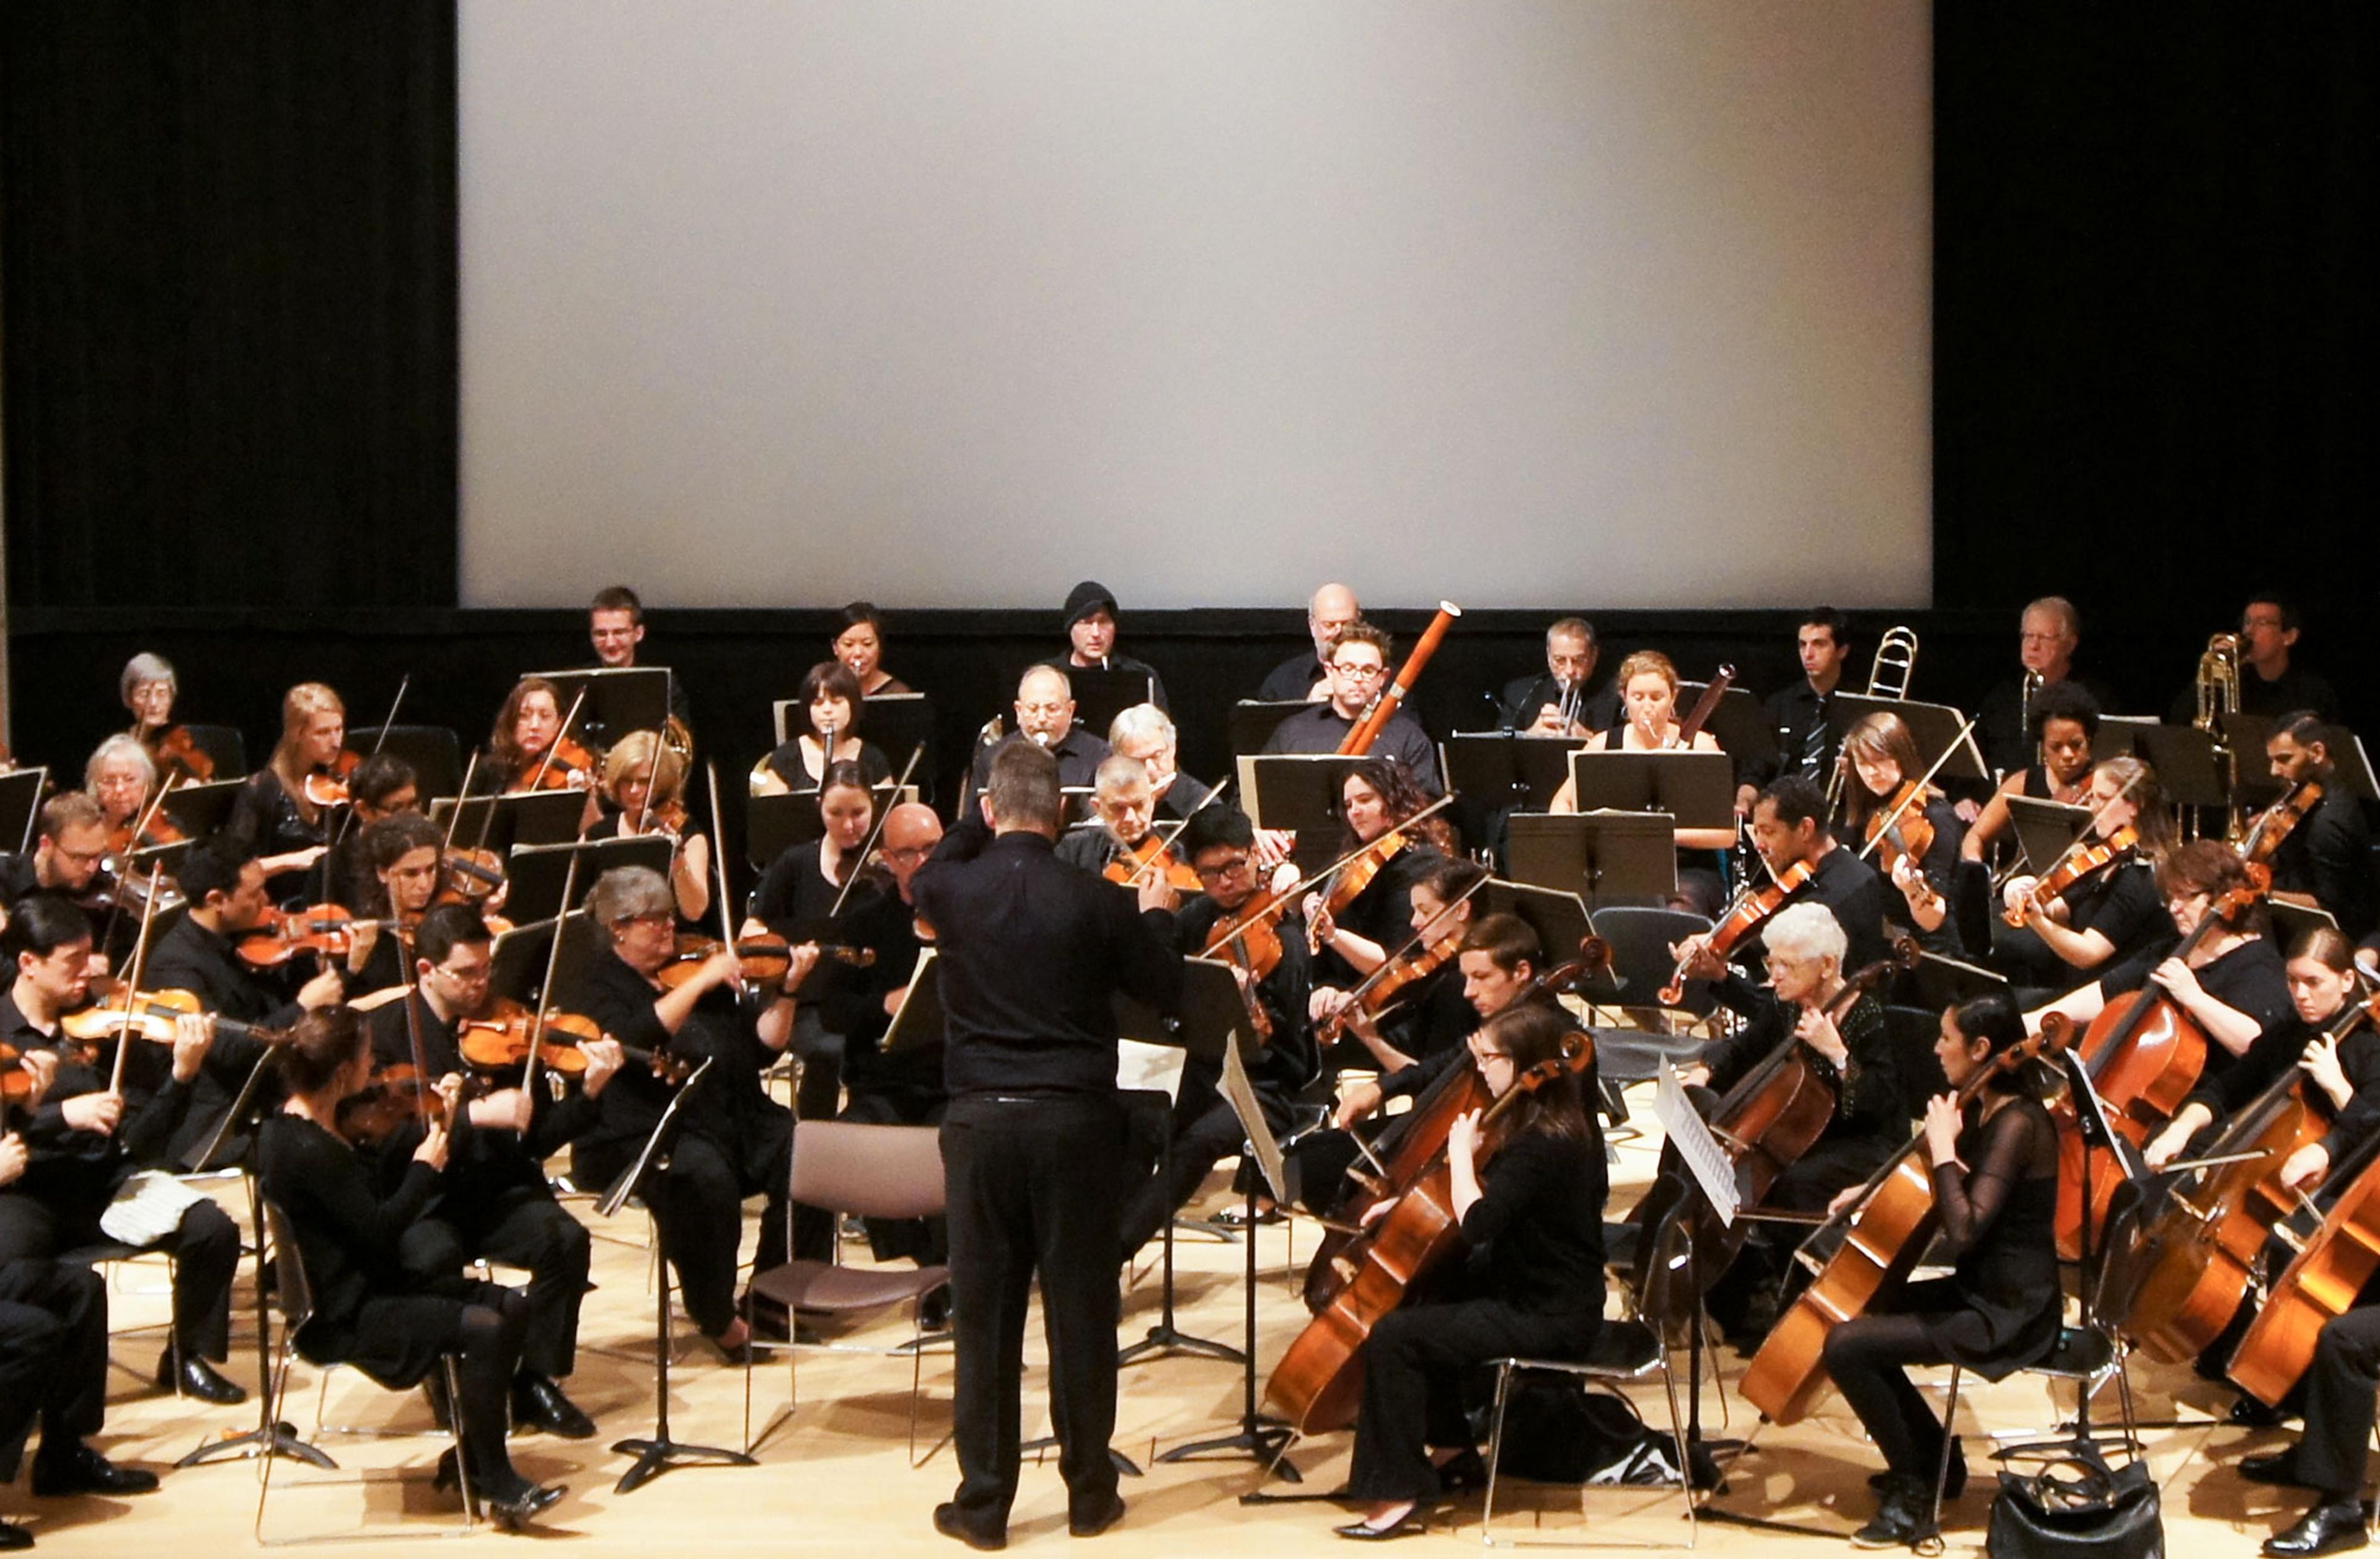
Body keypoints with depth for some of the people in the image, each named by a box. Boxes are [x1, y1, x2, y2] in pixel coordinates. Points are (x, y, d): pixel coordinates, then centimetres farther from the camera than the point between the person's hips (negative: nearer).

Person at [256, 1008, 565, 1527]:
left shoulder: (293, 1127, 7)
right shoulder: (309, 1150, -24)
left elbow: (375, 1191, 16)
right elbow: (382, 1227, -24)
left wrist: (435, 1128, 7)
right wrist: (426, 1167, -10)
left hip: (363, 1285, 11)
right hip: (342, 1316, -11)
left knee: (511, 1307, 5)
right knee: (484, 1329, -23)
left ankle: (470, 1457, 13)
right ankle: (494, 1483, -8)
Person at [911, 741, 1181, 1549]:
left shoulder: (952, 891, -5)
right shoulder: (1096, 900, -9)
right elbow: (1162, 988, 4)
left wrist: (982, 820, 26)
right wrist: (1157, 915, 20)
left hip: (981, 1119, 1)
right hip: (1076, 1119, -1)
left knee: (984, 1316, 7)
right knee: (1081, 1312, 9)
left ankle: (983, 1503, 12)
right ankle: (1089, 1492, 18)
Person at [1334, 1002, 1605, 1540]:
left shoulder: (1542, 1144, -24)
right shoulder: (1555, 1124, 7)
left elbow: (1476, 1223, -32)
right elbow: (1488, 1198, 19)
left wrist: (1461, 1151, -18)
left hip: (1548, 1318, -11)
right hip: (1541, 1291, 11)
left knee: (1393, 1335, -16)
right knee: (1418, 1301, 24)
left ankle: (1397, 1492, -8)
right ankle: (1452, 1449, 30)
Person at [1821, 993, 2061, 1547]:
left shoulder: (2017, 1125, -22)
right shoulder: (1981, 1110, 7)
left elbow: (1964, 1229, -32)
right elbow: (1941, 1189, 26)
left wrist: (1942, 1147, -23)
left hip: (2008, 1312, -10)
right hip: (1977, 1290, 10)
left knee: (1846, 1346, -18)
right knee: (1858, 1315, 19)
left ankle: (1912, 1495, -4)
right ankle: (1939, 1458, 25)